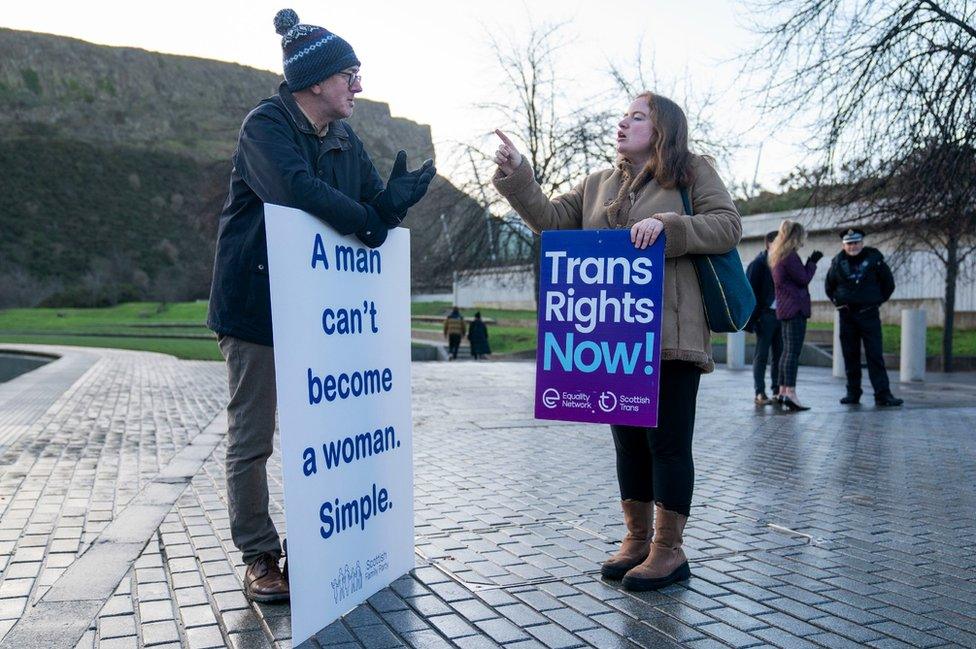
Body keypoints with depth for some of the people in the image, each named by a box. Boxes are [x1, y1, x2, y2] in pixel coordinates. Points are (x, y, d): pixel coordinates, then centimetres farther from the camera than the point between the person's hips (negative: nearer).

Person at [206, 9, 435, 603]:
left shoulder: (347, 142, 11)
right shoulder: (267, 125, -11)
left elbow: (373, 211, 7)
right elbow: (296, 188, -29)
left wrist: (396, 199, -16)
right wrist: (367, 221, -19)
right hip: (256, 305, -6)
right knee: (252, 440, 2)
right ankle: (260, 558, 15)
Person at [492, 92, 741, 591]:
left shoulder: (693, 171, 5)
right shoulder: (599, 184, 18)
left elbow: (728, 226, -4)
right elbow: (550, 219, 11)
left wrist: (666, 224, -17)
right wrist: (516, 175, 0)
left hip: (669, 334, -5)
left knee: (667, 439, 0)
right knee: (628, 438, 12)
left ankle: (669, 550, 11)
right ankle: (637, 540, 25)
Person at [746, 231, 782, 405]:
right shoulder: (758, 263, -4)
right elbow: (750, 291, -8)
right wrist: (754, 317, -14)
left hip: (780, 314, 6)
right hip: (765, 315, -6)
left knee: (780, 354, 7)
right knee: (761, 355, -2)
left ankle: (778, 391, 14)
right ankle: (760, 393, 1)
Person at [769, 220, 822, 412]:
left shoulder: (778, 256, 18)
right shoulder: (790, 255, -13)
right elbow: (804, 279, -10)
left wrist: (810, 262, 16)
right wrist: (812, 262, 2)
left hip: (785, 308, 10)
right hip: (795, 308, -10)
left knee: (787, 351, 13)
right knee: (793, 352, -13)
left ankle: (782, 392, 15)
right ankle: (790, 394, -18)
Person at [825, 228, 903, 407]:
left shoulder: (874, 258, 0)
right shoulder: (838, 262, 6)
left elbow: (888, 283, 11)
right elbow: (829, 286, 21)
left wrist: (878, 300, 6)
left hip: (869, 314, -2)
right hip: (847, 315, 2)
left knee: (875, 355, -7)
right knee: (850, 356, 6)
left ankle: (883, 394, -8)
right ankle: (853, 393, 13)